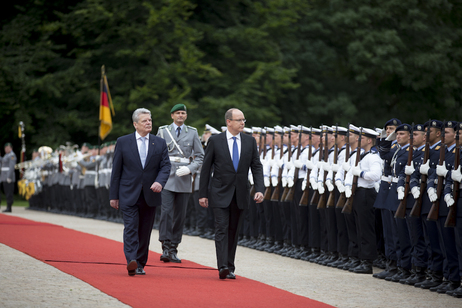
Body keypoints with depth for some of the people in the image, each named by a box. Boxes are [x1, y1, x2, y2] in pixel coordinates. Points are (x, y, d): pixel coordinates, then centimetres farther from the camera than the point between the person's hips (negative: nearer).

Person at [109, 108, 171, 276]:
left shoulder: (160, 143, 8)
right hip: (129, 194, -2)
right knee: (131, 227, -15)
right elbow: (116, 170, 3)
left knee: (145, 231, 7)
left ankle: (140, 264, 15)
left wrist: (160, 181, -20)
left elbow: (166, 166, 1)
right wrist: (114, 195, 1)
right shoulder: (123, 142, 2)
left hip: (150, 195, 3)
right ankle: (131, 261, -25)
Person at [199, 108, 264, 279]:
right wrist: (202, 194, -2)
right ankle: (222, 267, -19)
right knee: (222, 228, -12)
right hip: (221, 194, -3)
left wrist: (259, 189, -8)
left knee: (233, 231, 9)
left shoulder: (250, 142, 6)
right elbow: (206, 168, 0)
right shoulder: (215, 141, -3)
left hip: (240, 194, 3)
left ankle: (230, 267, 15)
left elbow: (256, 167, 6)